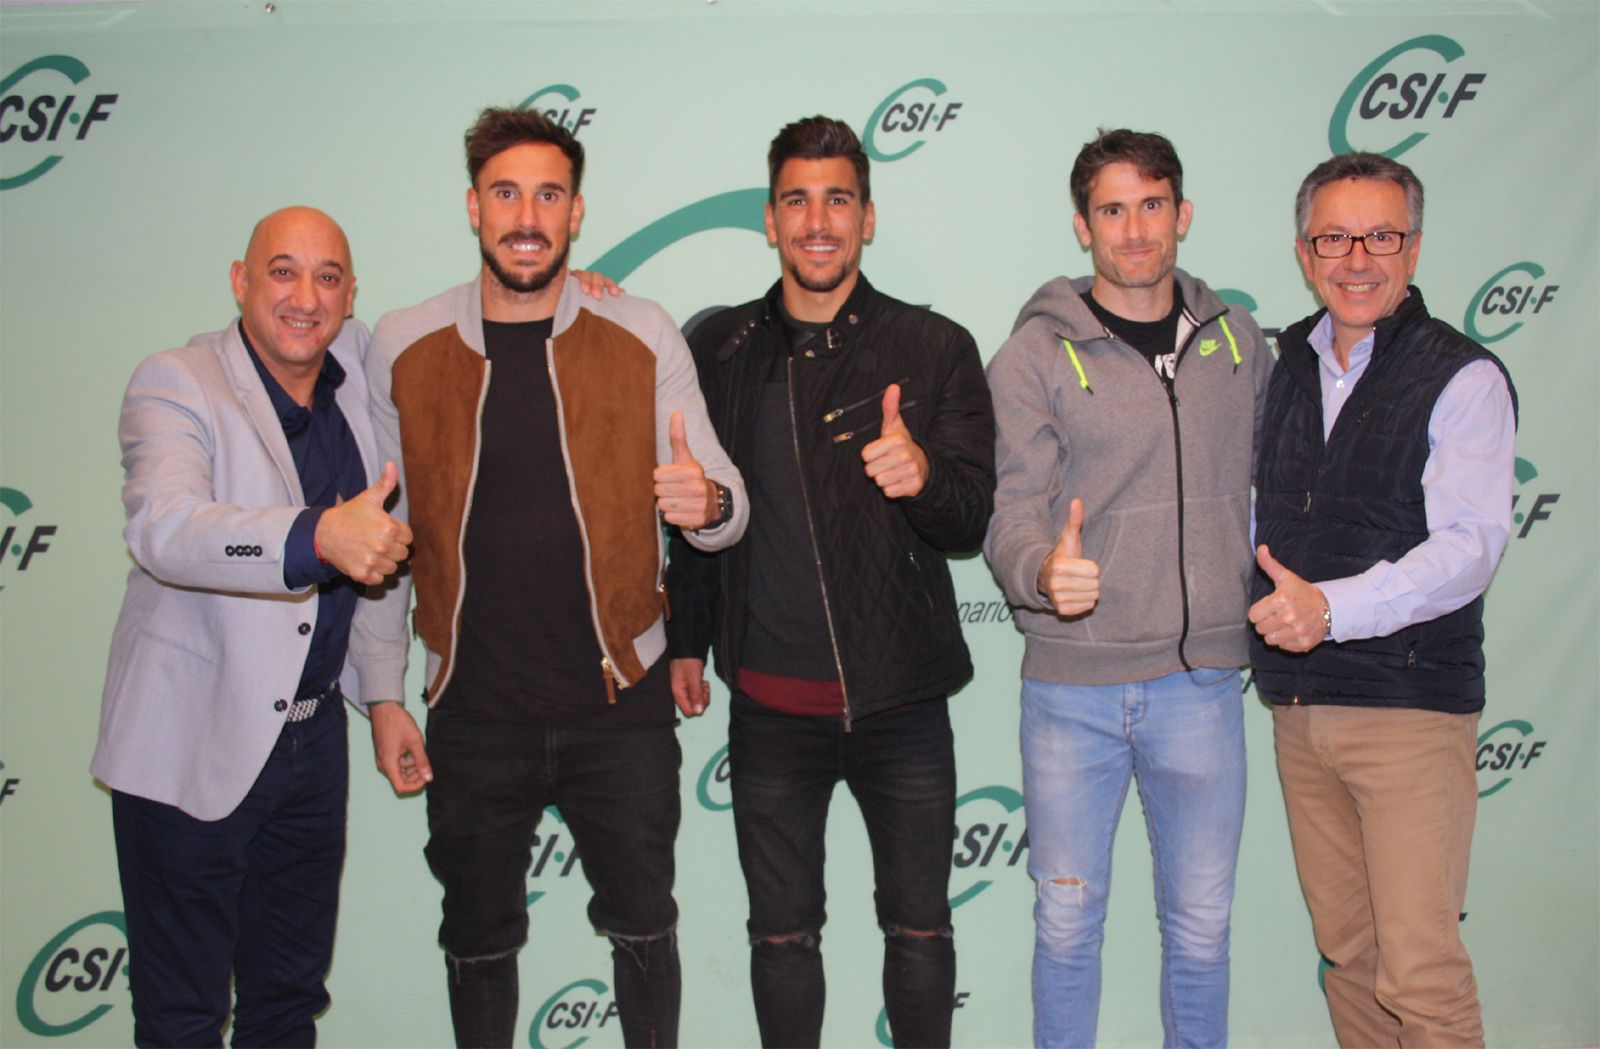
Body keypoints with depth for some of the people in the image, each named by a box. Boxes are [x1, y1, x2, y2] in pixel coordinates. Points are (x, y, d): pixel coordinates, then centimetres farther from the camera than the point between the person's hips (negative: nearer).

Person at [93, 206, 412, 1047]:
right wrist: (318, 535, -48)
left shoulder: (359, 364, 4)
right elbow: (163, 528, -32)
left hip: (314, 733, 6)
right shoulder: (176, 384, -14)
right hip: (192, 746, -5)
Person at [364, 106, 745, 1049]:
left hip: (621, 705, 0)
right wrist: (384, 693, 4)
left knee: (643, 927, 13)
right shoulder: (402, 349, -1)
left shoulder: (643, 337, -3)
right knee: (479, 938, 16)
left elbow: (726, 503, -1)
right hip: (473, 714, 1)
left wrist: (707, 501, -25)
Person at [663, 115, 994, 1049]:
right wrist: (687, 638, 13)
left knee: (920, 928, 12)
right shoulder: (719, 348, 4)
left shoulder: (935, 350, -3)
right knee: (782, 933, 13)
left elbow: (971, 522, -7)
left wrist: (923, 474, -28)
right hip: (770, 702, 2)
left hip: (900, 700, -1)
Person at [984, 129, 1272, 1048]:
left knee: (1202, 923, 14)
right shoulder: (1035, 357, -3)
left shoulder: (1237, 341, 7)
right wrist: (1045, 569, -31)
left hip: (1203, 679, 2)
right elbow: (1013, 515, -10)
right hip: (1072, 684, -2)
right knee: (1069, 922, 10)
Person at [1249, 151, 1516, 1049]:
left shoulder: (1463, 378, -6)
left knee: (1420, 970, -6)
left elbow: (1470, 544, -18)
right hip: (1300, 702, 5)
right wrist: (1276, 606, 5)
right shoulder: (1287, 366, 12)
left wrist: (1331, 608, -30)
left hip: (1413, 705, -5)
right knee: (1346, 946, 13)